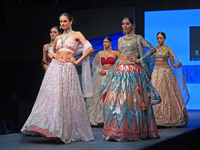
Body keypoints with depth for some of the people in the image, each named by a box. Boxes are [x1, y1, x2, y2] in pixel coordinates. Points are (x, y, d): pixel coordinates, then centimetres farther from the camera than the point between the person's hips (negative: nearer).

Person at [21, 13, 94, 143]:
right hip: (55, 67, 4)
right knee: (52, 96, -3)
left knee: (67, 98, -7)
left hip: (68, 68, -4)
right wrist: (54, 56, 10)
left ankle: (67, 131, -1)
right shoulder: (58, 38, 17)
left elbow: (90, 48, -6)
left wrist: (78, 61, -7)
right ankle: (52, 128, 3)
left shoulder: (77, 34, 5)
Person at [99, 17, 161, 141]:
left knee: (132, 100, -9)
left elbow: (152, 49, -2)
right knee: (115, 99, -4)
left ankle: (133, 131, -3)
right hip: (120, 70, 5)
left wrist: (140, 59, -6)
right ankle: (116, 130, -1)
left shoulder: (138, 38, 4)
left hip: (133, 71, -5)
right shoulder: (120, 40, 18)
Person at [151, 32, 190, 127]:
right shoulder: (154, 49, 11)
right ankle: (157, 118, 0)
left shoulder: (168, 49, 2)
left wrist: (178, 65, -17)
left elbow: (173, 63, 1)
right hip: (156, 72, 3)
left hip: (166, 72, -3)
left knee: (167, 93, -5)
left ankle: (170, 117, 2)